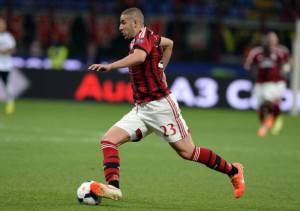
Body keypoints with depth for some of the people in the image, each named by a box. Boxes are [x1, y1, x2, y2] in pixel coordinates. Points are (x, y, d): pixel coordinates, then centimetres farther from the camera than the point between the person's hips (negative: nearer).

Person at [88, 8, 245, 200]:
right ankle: (113, 187, -21)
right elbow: (168, 43, 34)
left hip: (160, 105, -9)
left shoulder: (144, 36, -14)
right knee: (108, 140, -9)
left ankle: (233, 171, 15)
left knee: (188, 152, -3)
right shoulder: (148, 37, 13)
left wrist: (110, 66, -44)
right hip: (141, 109, 9)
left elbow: (139, 57, -37)